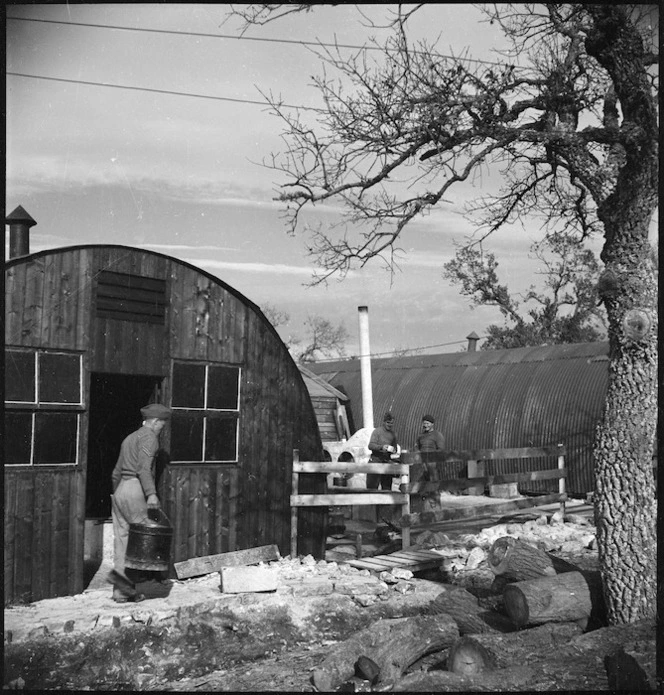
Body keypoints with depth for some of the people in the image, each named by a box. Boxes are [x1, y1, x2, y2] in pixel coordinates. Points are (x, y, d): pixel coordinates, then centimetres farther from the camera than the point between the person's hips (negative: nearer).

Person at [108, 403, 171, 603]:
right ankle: (124, 574, -18)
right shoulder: (149, 436, -3)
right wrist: (151, 493, -25)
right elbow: (144, 466, -18)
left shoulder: (130, 438, 24)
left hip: (119, 490, 9)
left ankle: (121, 592, 8)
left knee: (122, 539, 7)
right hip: (135, 490, -9)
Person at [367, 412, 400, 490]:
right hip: (376, 460, -5)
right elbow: (370, 445, -9)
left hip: (387, 461, 5)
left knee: (387, 486, 4)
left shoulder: (393, 434, 15)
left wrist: (394, 450, 0)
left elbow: (395, 447, 25)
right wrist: (381, 447, -25)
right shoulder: (377, 431, -1)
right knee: (372, 486, -7)